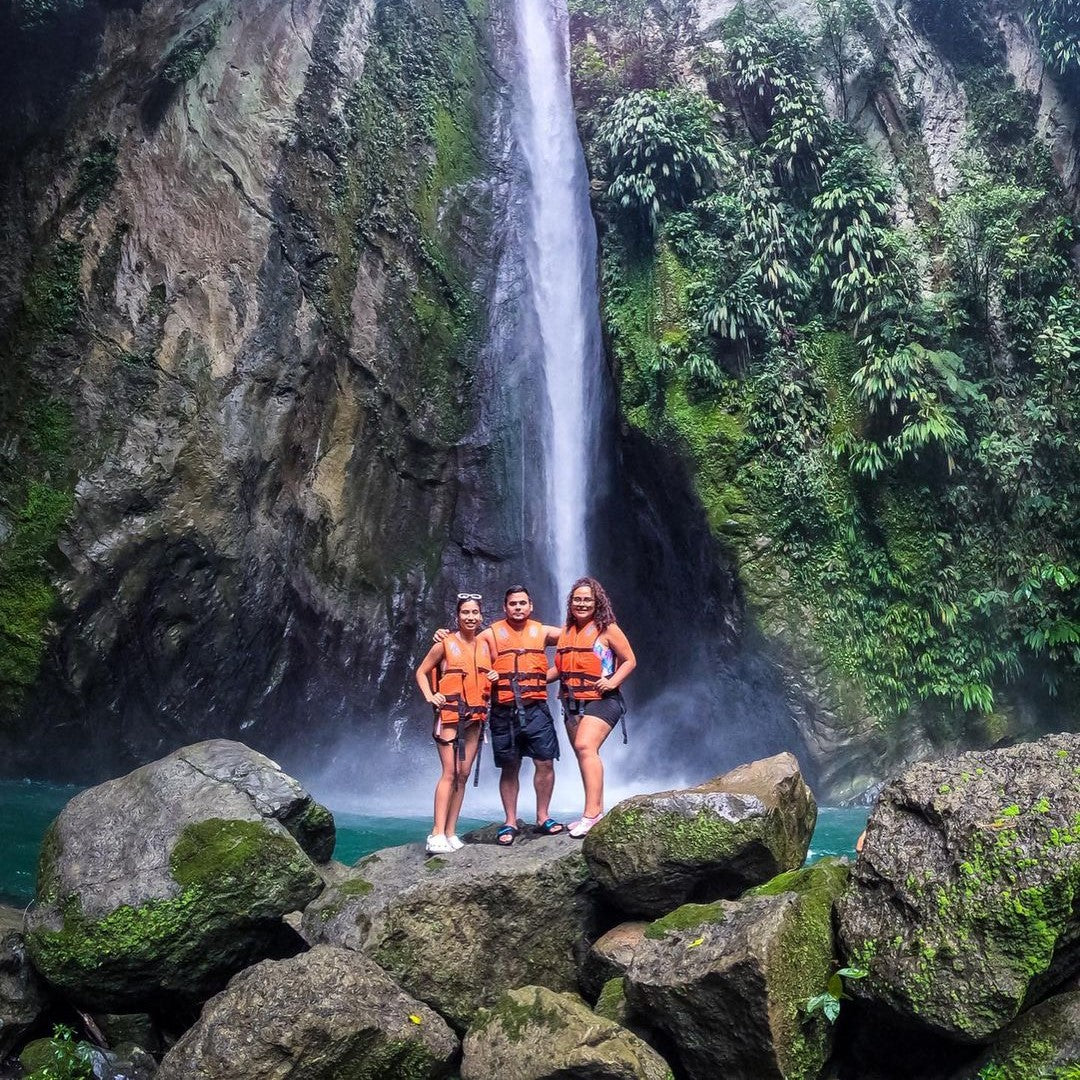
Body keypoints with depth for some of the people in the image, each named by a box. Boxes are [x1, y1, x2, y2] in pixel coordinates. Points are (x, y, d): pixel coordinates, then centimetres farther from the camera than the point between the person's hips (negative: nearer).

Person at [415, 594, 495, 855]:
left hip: (475, 716, 5)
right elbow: (421, 672, 5)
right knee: (450, 772, -13)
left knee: (463, 774, 4)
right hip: (450, 713, -5)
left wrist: (495, 677, 5)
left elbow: (492, 672, 27)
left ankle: (450, 833, 9)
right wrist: (430, 696, -8)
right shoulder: (445, 643, -2)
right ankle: (437, 834, -14)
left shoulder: (486, 645, 11)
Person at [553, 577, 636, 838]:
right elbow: (561, 668, 21)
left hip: (600, 699, -7)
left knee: (585, 746, -24)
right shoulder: (566, 631, 13)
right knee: (585, 755, 11)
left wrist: (613, 681, -15)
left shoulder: (607, 629, -4)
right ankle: (597, 812, 22)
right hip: (572, 702, 7)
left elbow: (630, 661, -1)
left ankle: (591, 813, -26)